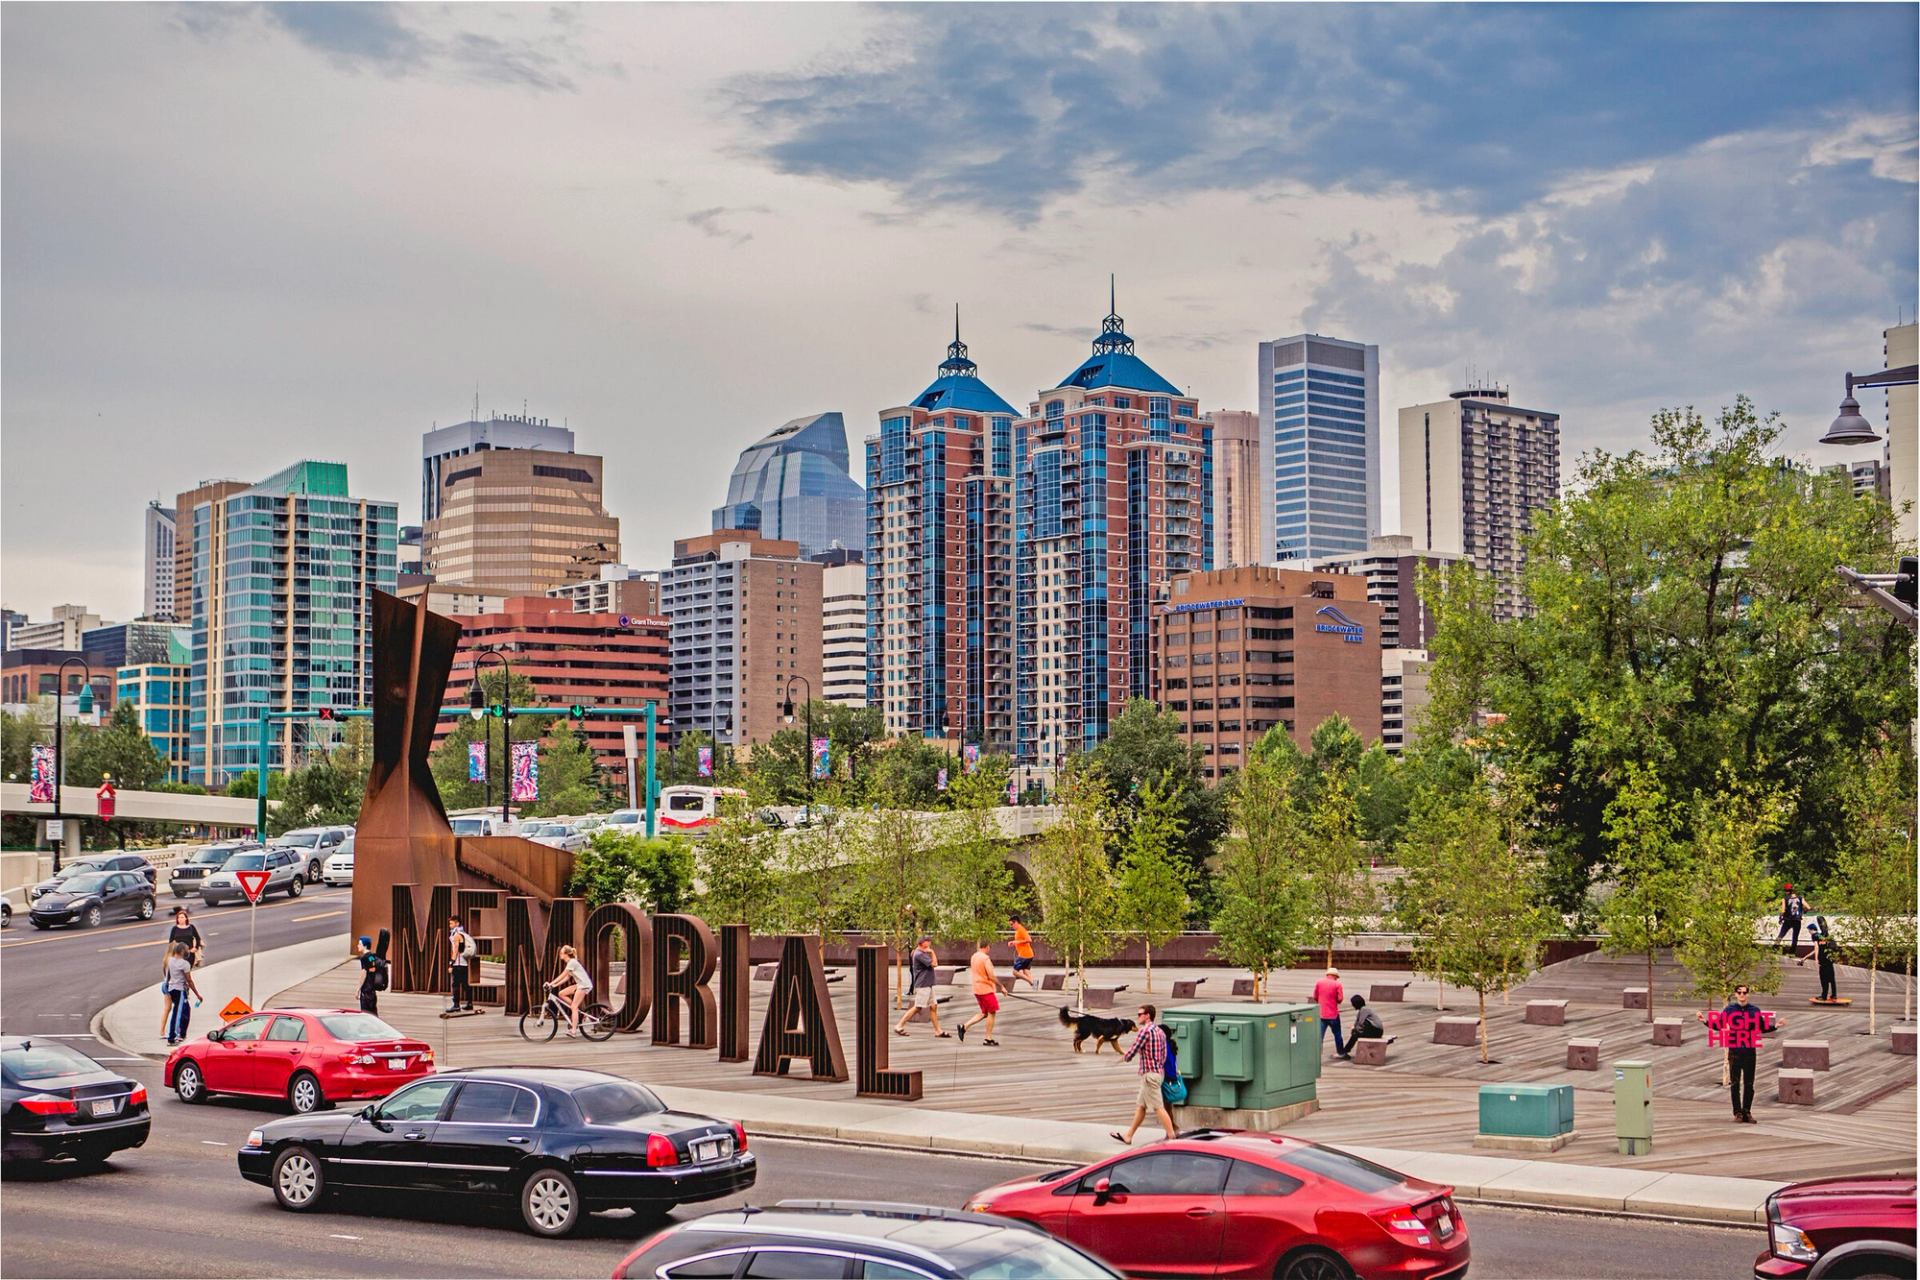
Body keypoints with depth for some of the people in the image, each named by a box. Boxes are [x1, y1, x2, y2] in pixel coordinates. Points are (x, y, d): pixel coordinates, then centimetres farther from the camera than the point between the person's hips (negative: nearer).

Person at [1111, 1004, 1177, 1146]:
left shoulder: (1145, 1030, -15)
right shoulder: (1160, 1031, 13)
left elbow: (1132, 1051, -14)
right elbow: (1164, 1055, 15)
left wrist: (1123, 1058, 7)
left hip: (1150, 1074, -10)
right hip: (1159, 1072, 10)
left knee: (1158, 1107, -6)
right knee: (1140, 1106, 14)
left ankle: (1171, 1137, -7)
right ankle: (1128, 1137, 21)